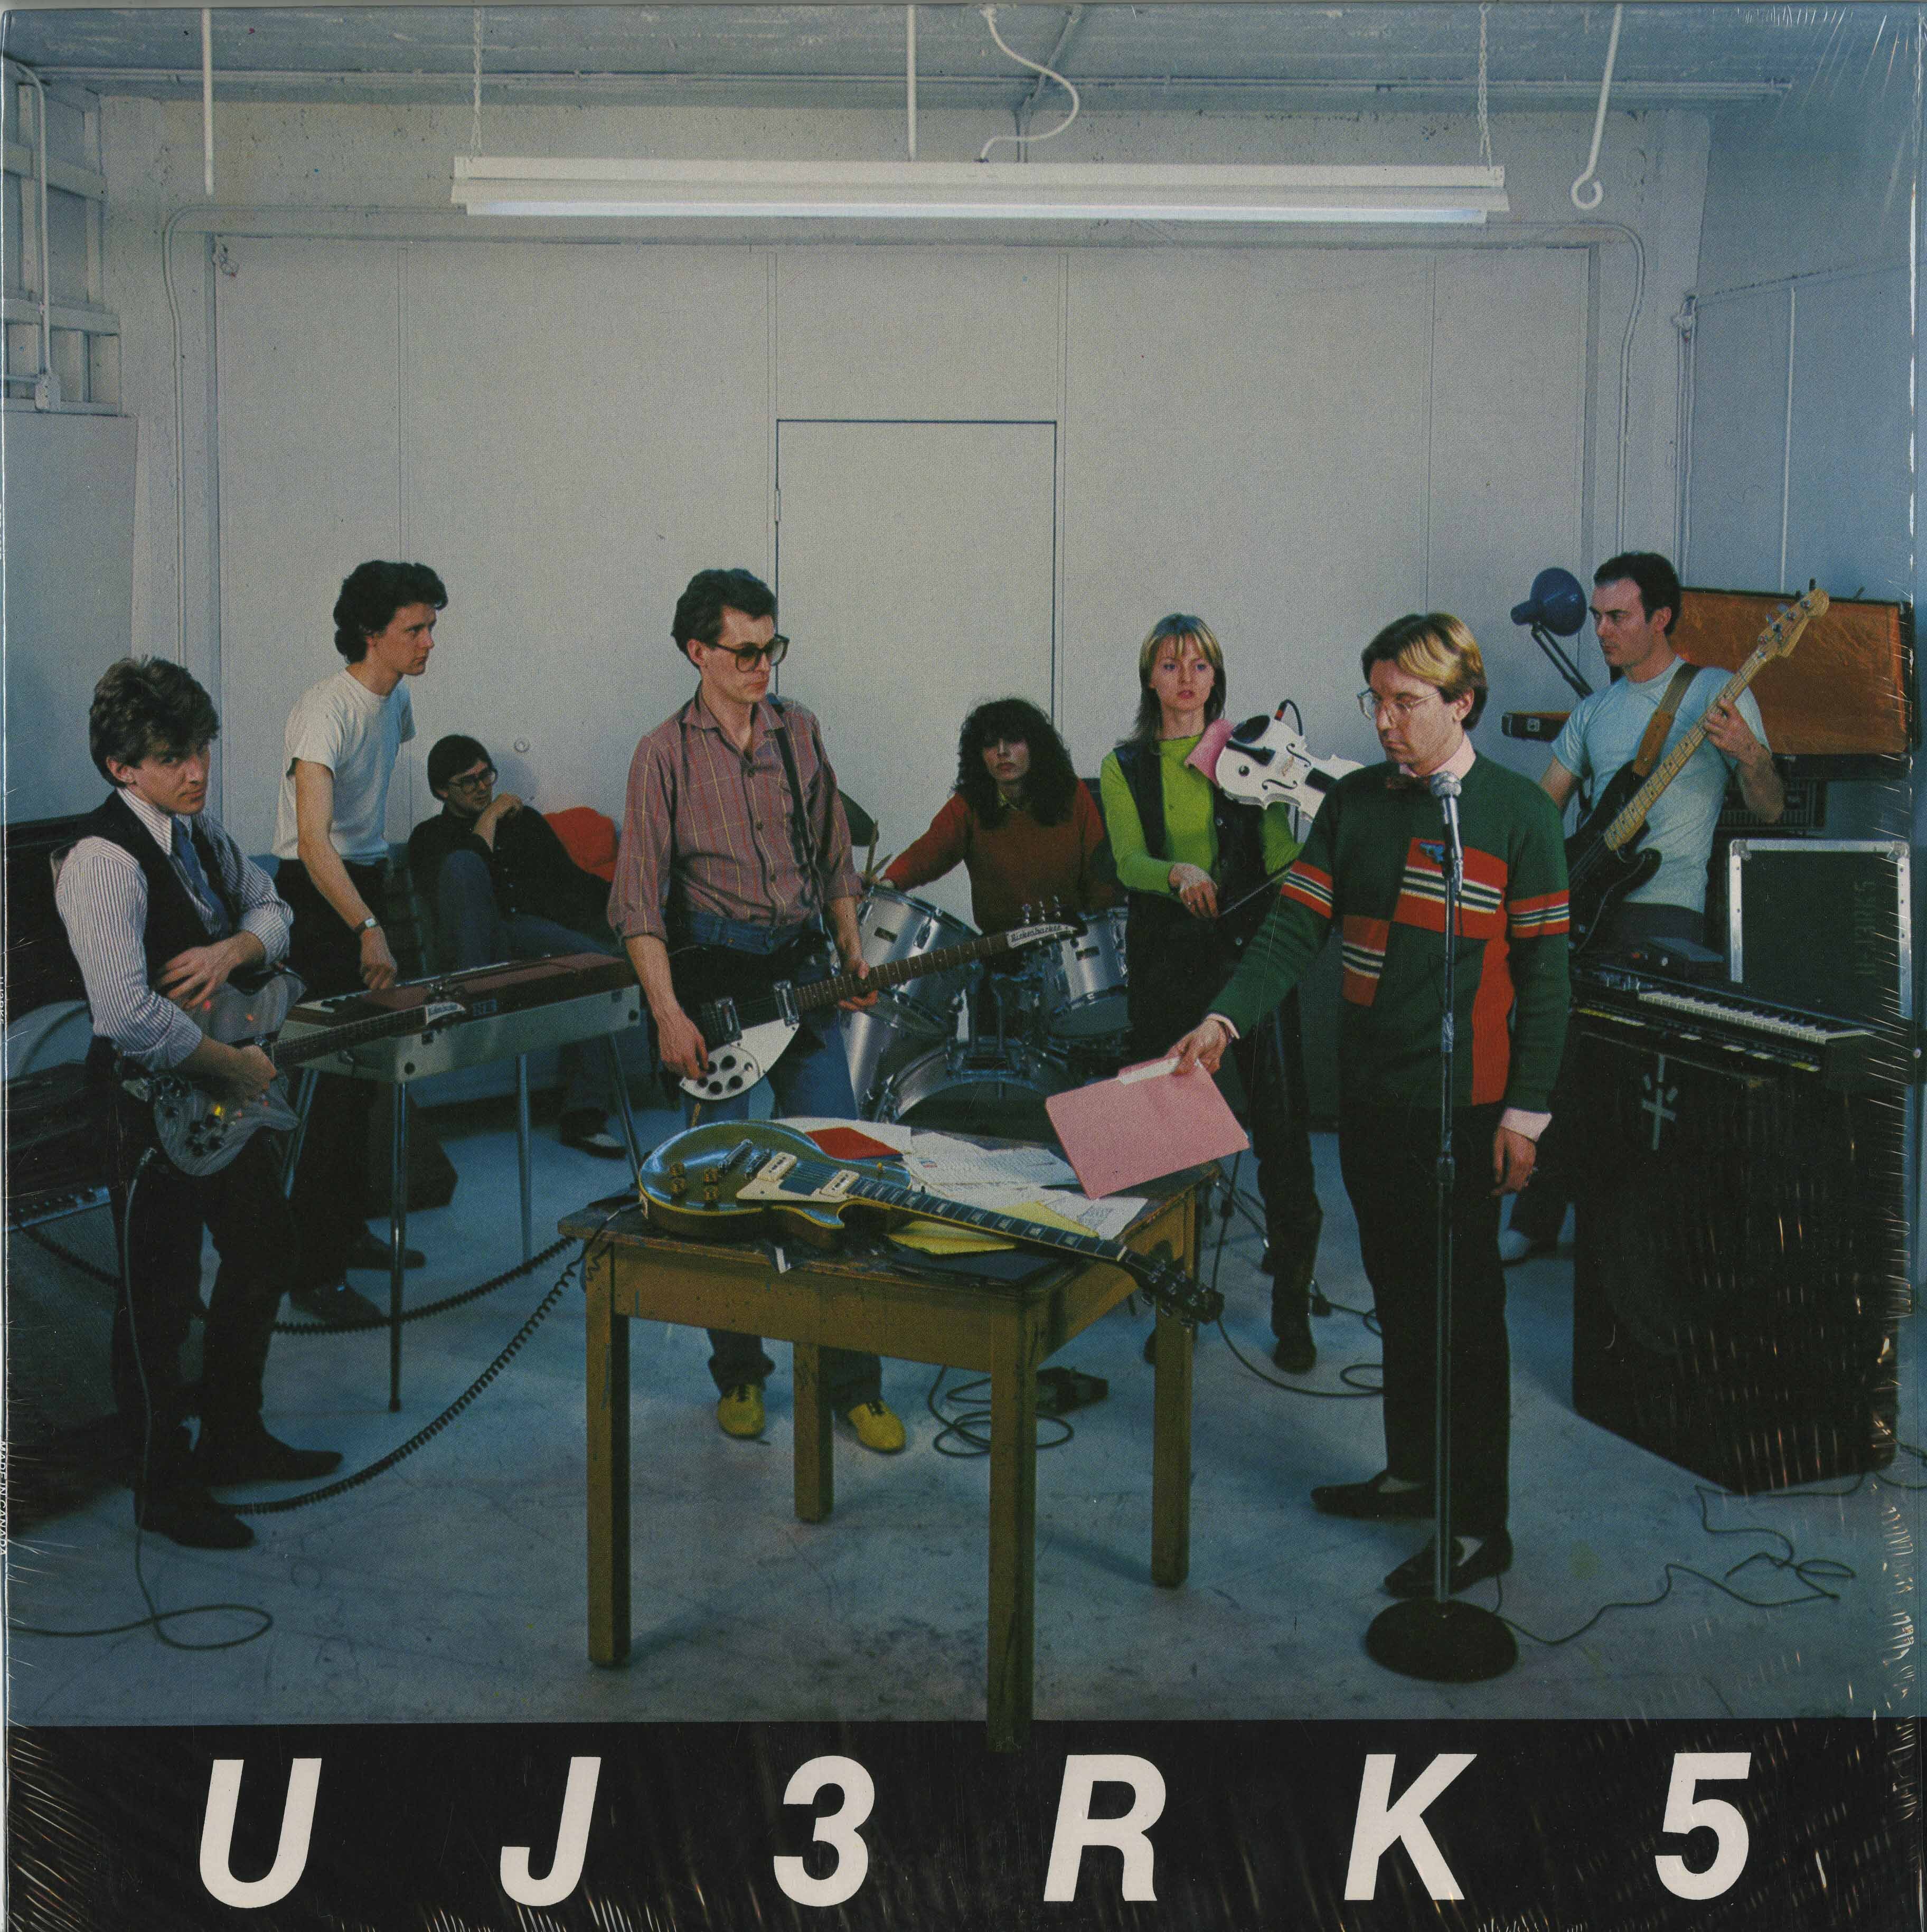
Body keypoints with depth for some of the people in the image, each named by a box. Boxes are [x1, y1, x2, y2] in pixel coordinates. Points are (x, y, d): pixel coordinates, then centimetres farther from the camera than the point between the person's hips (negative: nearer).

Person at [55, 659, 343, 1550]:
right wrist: (235, 1064, -20)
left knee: (264, 1252, 20)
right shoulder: (103, 859, -24)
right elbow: (129, 1015, -32)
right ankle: (163, 1491, 22)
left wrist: (234, 948, -9)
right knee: (161, 1296, 4)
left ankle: (232, 1438, 39)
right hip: (151, 1099, -9)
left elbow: (271, 910, 15)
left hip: (224, 1084, 9)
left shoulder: (200, 827, 3)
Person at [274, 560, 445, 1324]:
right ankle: (314, 1273, -4)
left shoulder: (397, 701, 5)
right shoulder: (326, 711, -24)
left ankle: (348, 1230, 30)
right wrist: (368, 929, -45)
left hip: (367, 883, 9)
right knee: (343, 1075, -10)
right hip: (319, 897, -9)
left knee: (364, 1068, 16)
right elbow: (312, 837, -36)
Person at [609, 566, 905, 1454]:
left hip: (801, 976, 3)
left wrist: (853, 954, 8)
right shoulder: (665, 753, -3)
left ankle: (852, 1379, 7)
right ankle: (739, 1373, 19)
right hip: (711, 978, -3)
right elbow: (638, 899, -7)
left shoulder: (799, 731, 9)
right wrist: (669, 1015, -15)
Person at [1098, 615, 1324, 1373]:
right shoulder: (1125, 768, 9)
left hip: (1251, 947, 0)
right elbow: (1128, 862, -6)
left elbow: (1281, 855, -1)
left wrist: (1277, 788, -18)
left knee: (1281, 1121, -8)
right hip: (1166, 959, 0)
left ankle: (1292, 1309, 0)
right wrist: (1178, 873, -26)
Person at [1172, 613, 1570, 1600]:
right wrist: (1226, 1018, -13)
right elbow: (1296, 927, 3)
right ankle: (1410, 1472, 32)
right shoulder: (1352, 803, 7)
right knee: (1397, 1289, 17)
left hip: (1462, 1102, -5)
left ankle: (1479, 1523, 7)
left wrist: (1525, 1110, -10)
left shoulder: (1517, 810, -7)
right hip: (1367, 1092, 6)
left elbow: (1543, 969, -6)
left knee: (1466, 1306, -1)